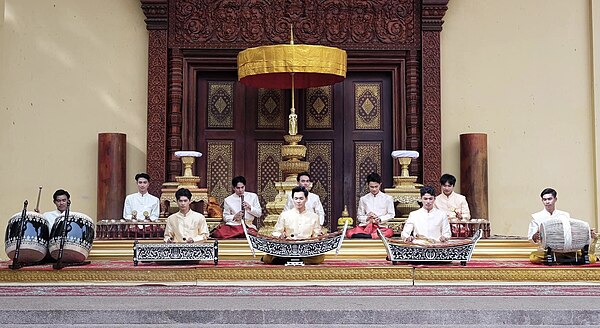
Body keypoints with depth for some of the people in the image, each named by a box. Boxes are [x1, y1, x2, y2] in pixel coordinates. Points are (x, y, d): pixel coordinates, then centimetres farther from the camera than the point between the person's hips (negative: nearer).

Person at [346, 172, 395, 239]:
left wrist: (380, 219, -10)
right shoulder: (363, 199, 13)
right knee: (349, 233, -29)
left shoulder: (387, 198, 8)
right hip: (365, 225, 2)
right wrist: (367, 218, -7)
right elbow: (359, 216, 14)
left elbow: (391, 214, 8)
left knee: (389, 232, -38)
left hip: (380, 226, -1)